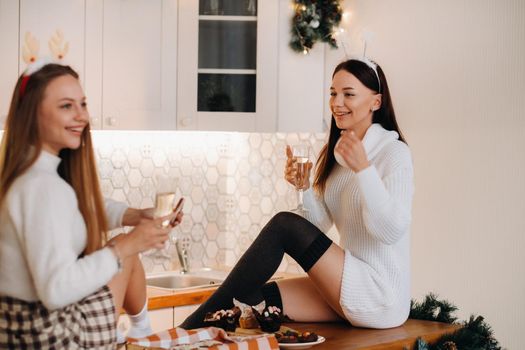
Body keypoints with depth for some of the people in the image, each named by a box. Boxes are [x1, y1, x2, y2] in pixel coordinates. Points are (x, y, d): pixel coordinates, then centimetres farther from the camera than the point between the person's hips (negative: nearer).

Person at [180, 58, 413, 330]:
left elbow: (392, 230, -19)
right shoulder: (336, 153, 15)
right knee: (257, 299, -14)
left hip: (381, 296, -7)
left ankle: (193, 327, -16)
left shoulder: (394, 152, -8)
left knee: (284, 225, -20)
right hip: (350, 288, 7)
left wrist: (363, 169, -26)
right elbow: (320, 223, 10)